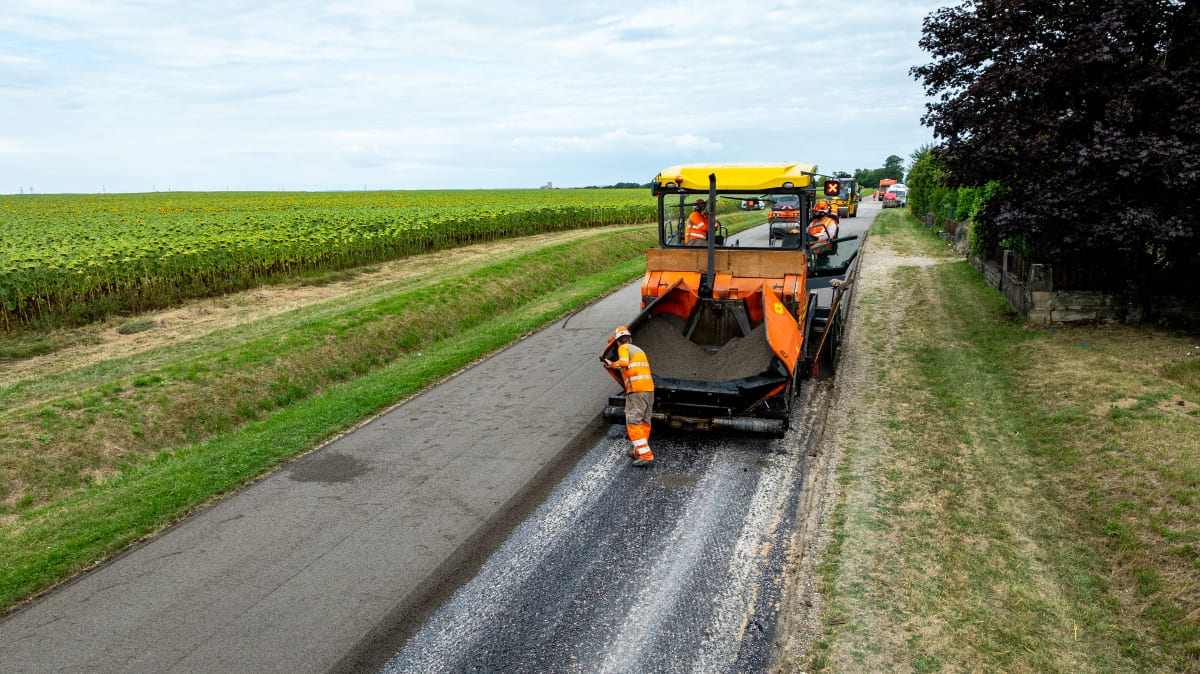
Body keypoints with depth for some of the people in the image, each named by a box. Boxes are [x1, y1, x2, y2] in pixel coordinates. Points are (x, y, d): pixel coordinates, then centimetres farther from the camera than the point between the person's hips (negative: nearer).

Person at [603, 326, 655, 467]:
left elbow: (623, 363, -18)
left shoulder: (623, 348, 2)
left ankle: (646, 456, -14)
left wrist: (611, 364, 0)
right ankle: (639, 451, 26)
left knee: (633, 424, -7)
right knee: (644, 422, 15)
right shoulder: (639, 350, 25)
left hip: (636, 390, -8)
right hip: (649, 388, 8)